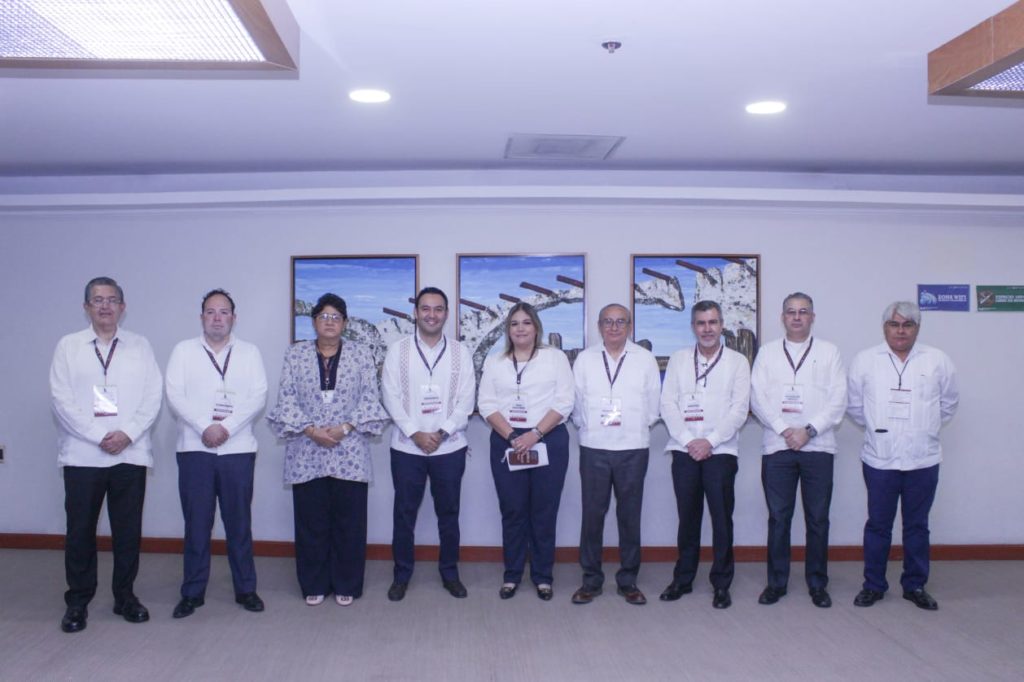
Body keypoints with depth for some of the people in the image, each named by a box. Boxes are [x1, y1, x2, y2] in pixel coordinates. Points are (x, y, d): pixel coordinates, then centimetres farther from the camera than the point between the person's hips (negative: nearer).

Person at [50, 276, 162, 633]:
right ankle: (78, 601, 16)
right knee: (80, 530, 3)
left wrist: (127, 433, -11)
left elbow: (153, 396, 2)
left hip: (131, 453, 1)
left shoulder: (140, 346, 9)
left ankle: (125, 596, 19)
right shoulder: (68, 346, 6)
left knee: (128, 530, 6)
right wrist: (98, 436, -11)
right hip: (82, 454, -1)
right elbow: (61, 399, -2)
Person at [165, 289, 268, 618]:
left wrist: (227, 427, -14)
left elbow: (258, 397, -1)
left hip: (238, 449, 0)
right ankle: (193, 592, 15)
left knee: (239, 522, 5)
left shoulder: (249, 352, 9)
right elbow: (175, 394, -3)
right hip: (194, 448, 0)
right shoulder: (183, 350, 8)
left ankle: (245, 588, 16)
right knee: (196, 523, 4)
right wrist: (204, 427, -15)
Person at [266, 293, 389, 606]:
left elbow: (370, 399, 1)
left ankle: (346, 585, 16)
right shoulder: (295, 354, 7)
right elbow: (286, 399, 1)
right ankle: (314, 584, 19)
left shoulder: (362, 354, 5)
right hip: (306, 454, 1)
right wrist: (311, 430, -11)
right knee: (311, 521, 6)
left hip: (350, 454, 0)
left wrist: (344, 428, -12)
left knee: (349, 521, 3)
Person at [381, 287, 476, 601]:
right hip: (407, 447, 0)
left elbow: (466, 400, -2)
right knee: (404, 513, 7)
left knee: (448, 513, 10)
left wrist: (441, 433, -13)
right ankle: (402, 574, 20)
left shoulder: (460, 353, 3)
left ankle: (450, 573, 23)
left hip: (450, 447, 1)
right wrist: (415, 433, -13)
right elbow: (391, 397, -5)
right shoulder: (398, 350, 0)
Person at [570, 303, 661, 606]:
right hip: (594, 447, 0)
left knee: (630, 515, 6)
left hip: (633, 447, 0)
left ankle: (628, 580, 18)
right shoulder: (585, 359, 6)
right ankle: (591, 579, 14)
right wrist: (588, 425, 2)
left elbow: (653, 404, 7)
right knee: (592, 513, 2)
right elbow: (576, 401, 6)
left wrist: (638, 427, 5)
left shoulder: (645, 359, 5)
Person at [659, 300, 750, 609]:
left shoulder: (737, 362, 5)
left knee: (721, 518, 0)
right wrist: (688, 441, -8)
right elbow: (668, 404, 3)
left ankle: (722, 583, 12)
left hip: (721, 451, -1)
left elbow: (739, 409, -3)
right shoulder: (678, 359, 10)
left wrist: (710, 441, -12)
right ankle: (683, 578, 20)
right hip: (685, 451, 2)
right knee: (687, 517, 8)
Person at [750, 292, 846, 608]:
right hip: (777, 446, 1)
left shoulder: (829, 352, 8)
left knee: (818, 518, 4)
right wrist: (784, 429, -11)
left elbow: (838, 400, 0)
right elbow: (758, 396, 1)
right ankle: (776, 582, 15)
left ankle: (817, 584, 16)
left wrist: (809, 431, -11)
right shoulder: (767, 352, 10)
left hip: (818, 446, 0)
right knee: (778, 517, 4)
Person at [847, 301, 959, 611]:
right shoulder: (865, 360, 1)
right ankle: (873, 585, 18)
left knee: (917, 526, 11)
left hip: (923, 459, 1)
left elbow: (949, 402, 14)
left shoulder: (938, 361, 2)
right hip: (879, 459, -1)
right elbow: (854, 404, 9)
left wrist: (927, 427, 14)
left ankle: (915, 585, 23)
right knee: (878, 525, 7)